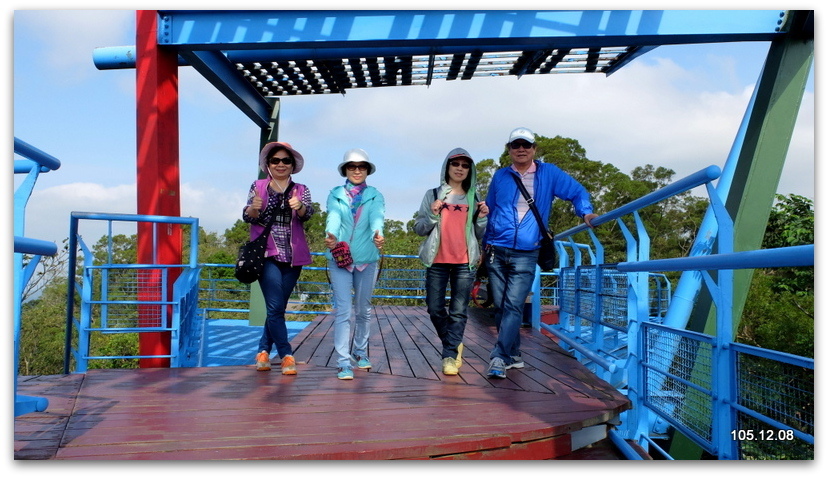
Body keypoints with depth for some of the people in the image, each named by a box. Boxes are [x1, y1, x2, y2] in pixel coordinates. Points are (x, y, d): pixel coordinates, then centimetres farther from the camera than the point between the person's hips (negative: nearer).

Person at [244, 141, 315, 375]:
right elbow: (247, 217, 1)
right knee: (275, 307, -10)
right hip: (267, 254, -2)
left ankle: (263, 351, 22)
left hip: (292, 257, 2)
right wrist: (254, 208, -22)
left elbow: (308, 214, -9)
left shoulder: (301, 190, 8)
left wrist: (299, 207, -33)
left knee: (278, 307, 8)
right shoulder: (258, 186, 8)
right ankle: (287, 355, -3)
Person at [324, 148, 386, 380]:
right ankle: (344, 363, -5)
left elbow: (377, 217, -15)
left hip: (366, 259, 1)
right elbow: (333, 217, -14)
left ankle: (361, 352, 31)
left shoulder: (375, 196, 6)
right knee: (343, 311, -7)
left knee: (363, 309, 12)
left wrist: (378, 234, -38)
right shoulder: (335, 194, 6)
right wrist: (330, 235, -36)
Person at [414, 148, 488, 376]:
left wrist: (482, 218, -3)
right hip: (437, 261, 0)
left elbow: (479, 234, 16)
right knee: (435, 309, 2)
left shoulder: (473, 199, 13)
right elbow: (419, 228, 6)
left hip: (465, 262, 0)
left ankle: (450, 356, 4)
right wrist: (432, 215, -12)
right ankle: (454, 344, 25)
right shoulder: (433, 195, 9)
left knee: (459, 311, -3)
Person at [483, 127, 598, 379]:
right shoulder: (500, 176, 11)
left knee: (513, 306, -14)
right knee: (501, 307, 6)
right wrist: (485, 242, 14)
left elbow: (577, 192, 12)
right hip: (497, 252, 3)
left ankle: (499, 358, -14)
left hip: (526, 255, -3)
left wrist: (586, 212, -6)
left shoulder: (548, 173, 6)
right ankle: (514, 355, 18)